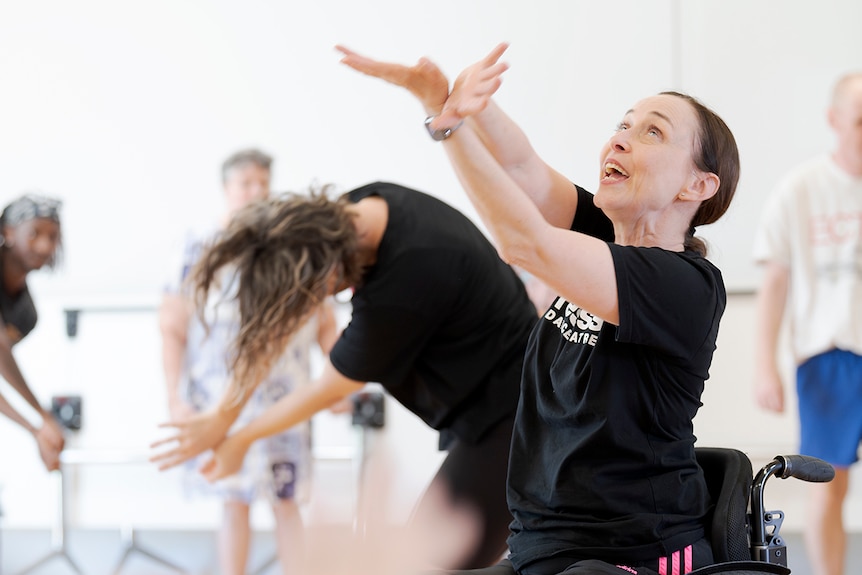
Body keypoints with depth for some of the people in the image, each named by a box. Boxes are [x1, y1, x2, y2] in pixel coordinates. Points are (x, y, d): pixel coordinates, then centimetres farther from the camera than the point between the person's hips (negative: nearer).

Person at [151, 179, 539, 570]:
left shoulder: (400, 292, -33)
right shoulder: (357, 209, -9)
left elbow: (329, 392, -15)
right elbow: (270, 324, 0)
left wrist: (240, 440, -1)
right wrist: (224, 415, -2)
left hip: (505, 416, -9)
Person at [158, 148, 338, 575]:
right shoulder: (202, 246, 2)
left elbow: (325, 323, 11)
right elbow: (172, 327, 1)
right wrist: (175, 399, -6)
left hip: (284, 396, 1)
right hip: (222, 397, -1)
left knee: (285, 502, 0)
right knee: (234, 502, 3)